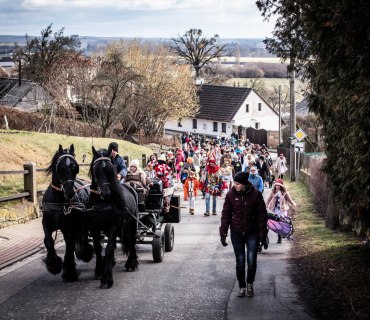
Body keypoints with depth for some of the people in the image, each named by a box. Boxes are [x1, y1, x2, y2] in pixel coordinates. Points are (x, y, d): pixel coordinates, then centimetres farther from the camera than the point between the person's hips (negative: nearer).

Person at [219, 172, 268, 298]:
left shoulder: (256, 194, -9)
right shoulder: (231, 195, -5)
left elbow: (262, 215, -3)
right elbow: (225, 214, 2)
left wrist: (262, 235, -4)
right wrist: (223, 233, -3)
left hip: (252, 233, -1)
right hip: (236, 233, 1)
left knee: (252, 261, -7)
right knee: (240, 262, 4)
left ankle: (250, 283, 18)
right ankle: (242, 286, 21)